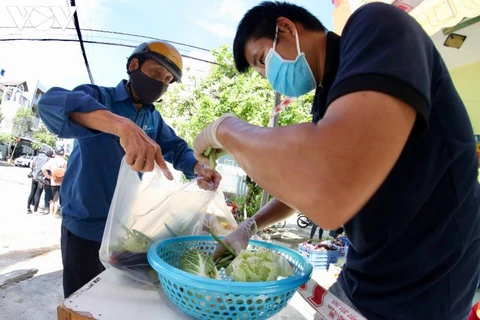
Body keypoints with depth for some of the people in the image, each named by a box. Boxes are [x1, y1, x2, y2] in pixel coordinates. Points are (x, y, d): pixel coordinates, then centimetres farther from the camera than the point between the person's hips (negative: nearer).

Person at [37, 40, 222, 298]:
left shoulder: (154, 119, 7)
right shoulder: (99, 97, -13)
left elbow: (177, 148, 6)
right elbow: (52, 102, -32)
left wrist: (199, 169, -19)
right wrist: (122, 125, -50)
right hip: (86, 228, -6)